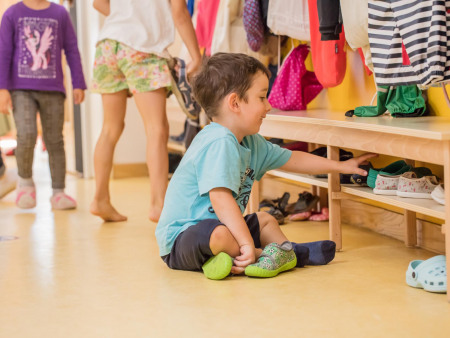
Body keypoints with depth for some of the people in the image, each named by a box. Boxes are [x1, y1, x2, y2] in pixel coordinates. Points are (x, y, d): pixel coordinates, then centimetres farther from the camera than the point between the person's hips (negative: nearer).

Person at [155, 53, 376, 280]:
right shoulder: (219, 143, -25)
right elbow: (220, 197, -34)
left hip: (218, 226, 11)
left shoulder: (251, 143, 8)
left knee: (265, 220, 24)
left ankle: (288, 251, 0)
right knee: (218, 234, -39)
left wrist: (341, 166, 24)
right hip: (180, 241, -11)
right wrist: (247, 243, -35)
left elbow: (292, 159, 20)